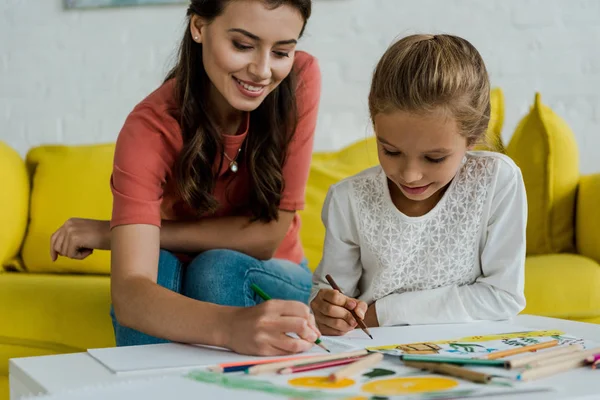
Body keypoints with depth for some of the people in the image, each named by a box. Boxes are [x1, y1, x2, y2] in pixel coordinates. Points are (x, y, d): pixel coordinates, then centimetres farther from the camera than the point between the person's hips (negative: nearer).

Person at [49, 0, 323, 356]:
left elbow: (269, 235, -21)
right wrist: (231, 325, -60)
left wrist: (111, 234, -21)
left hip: (272, 283, 1)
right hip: (177, 293, -1)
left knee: (220, 267, -29)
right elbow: (128, 294, -38)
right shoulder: (150, 128, -25)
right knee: (158, 265, -30)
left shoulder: (301, 79, -22)